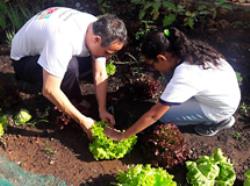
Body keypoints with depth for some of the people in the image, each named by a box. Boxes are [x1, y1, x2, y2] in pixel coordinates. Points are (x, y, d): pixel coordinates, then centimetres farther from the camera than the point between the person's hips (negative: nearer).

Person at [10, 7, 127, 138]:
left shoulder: (98, 29, -18)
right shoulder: (63, 40, -40)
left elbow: (100, 75, -10)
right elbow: (49, 90, -37)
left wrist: (102, 110, -16)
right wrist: (83, 121, -30)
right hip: (24, 59, -7)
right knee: (70, 68, -35)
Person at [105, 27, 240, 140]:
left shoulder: (182, 79, -33)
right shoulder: (189, 48, -12)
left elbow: (153, 115, -27)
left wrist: (121, 136, -18)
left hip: (221, 108, -7)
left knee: (164, 114, -9)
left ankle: (219, 120, 3)